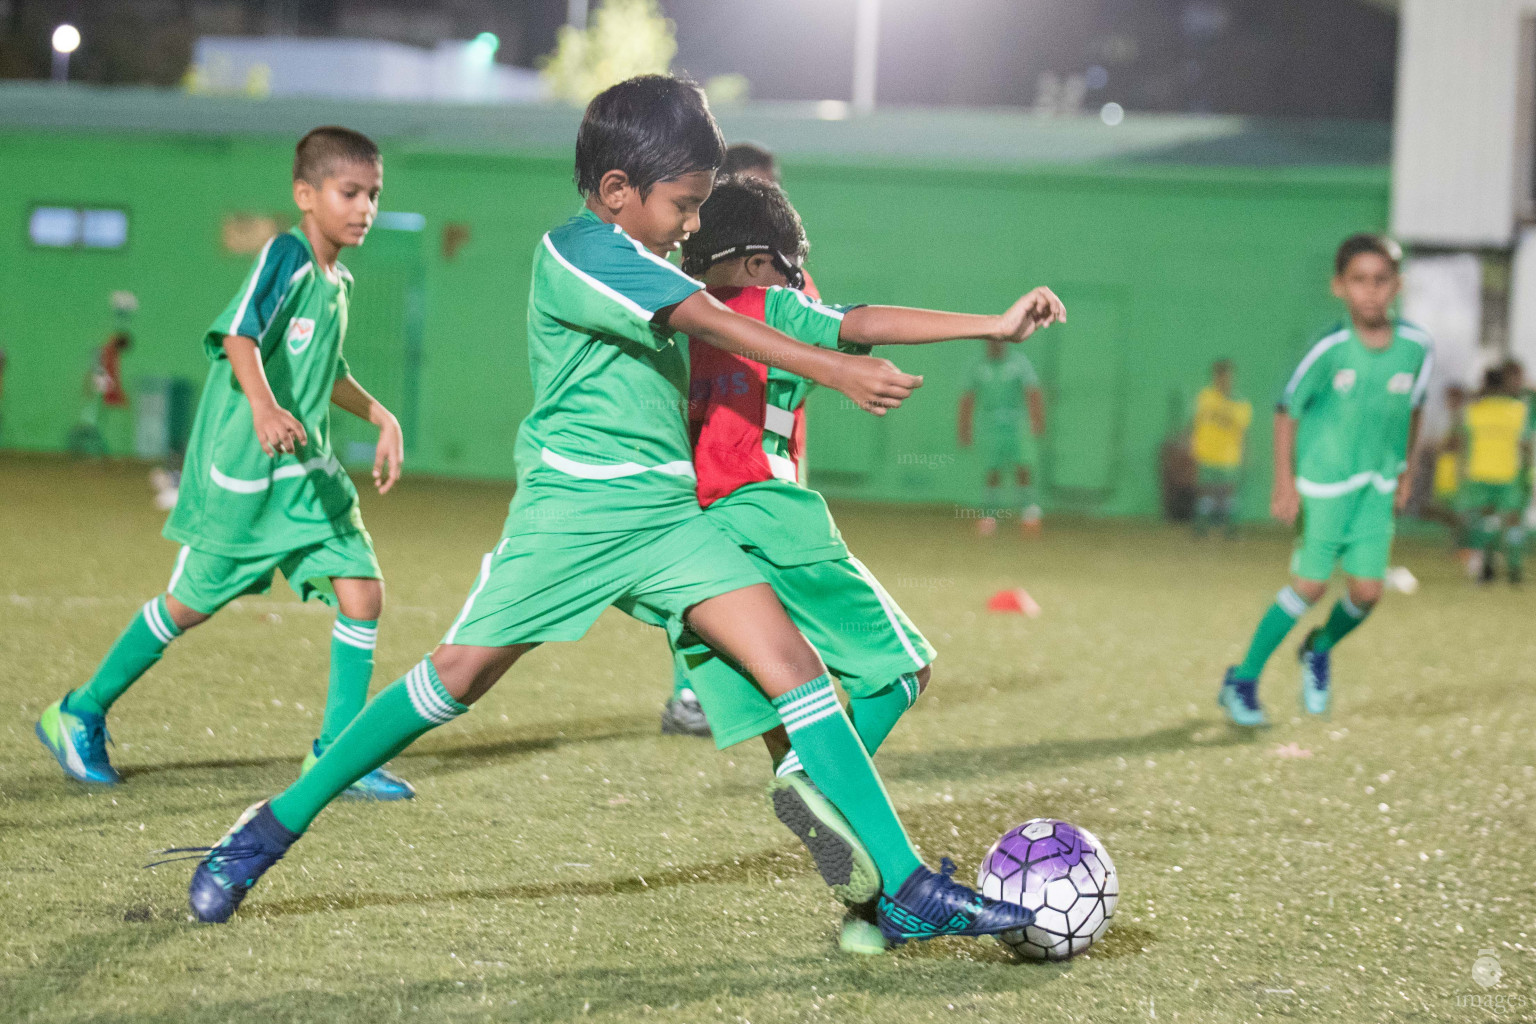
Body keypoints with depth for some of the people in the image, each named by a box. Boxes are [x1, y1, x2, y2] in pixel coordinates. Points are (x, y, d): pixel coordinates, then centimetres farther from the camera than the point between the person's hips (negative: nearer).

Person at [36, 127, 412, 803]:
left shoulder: (337, 281, 11)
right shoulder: (286, 256, -15)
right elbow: (239, 336, -31)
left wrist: (381, 419, 23)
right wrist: (264, 408, -47)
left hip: (308, 472, 7)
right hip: (240, 470, -7)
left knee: (362, 592, -5)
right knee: (191, 604, 6)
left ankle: (336, 753, 6)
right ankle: (79, 716, 24)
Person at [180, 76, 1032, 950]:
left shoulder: (639, 262, 17)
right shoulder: (579, 248, -11)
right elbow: (712, 323, -22)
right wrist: (836, 371, -27)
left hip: (668, 517, 7)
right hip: (572, 511, -7)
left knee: (793, 663, -7)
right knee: (457, 677, 0)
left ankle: (907, 889, -11)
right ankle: (271, 829, 17)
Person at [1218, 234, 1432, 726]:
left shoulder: (1416, 347, -8)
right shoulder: (1330, 349, -18)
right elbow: (1287, 411, -8)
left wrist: (1404, 472, 12)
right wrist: (1284, 483, -11)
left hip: (1378, 487, 3)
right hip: (1323, 480, -3)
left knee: (1367, 589, -3)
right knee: (1310, 585, -5)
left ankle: (1320, 649, 30)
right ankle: (1243, 680, 11)